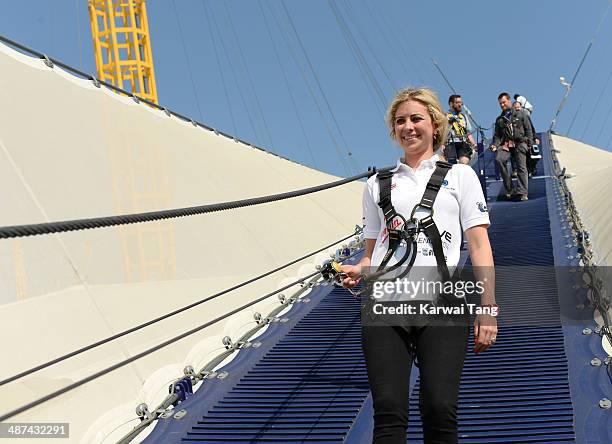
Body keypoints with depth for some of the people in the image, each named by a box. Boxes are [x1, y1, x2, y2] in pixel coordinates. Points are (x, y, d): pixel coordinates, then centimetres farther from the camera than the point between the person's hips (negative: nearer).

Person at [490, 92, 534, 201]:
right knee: (499, 159, -25)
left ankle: (523, 193, -14)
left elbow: (529, 130, 8)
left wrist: (530, 144, -2)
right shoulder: (499, 119, 21)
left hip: (520, 143, -2)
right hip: (506, 144, 2)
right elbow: (497, 135, 18)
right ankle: (508, 188, -16)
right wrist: (495, 145, -2)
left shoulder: (521, 114, 11)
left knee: (521, 167, -14)